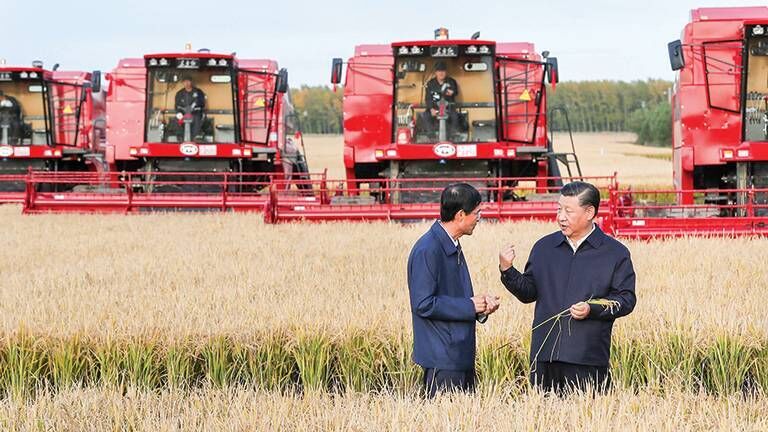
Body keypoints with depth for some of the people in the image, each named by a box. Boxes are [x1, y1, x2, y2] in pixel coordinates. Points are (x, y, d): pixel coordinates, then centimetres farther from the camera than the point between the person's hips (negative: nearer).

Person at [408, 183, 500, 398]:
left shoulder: (453, 247, 14)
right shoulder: (427, 251, -17)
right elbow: (423, 304, -20)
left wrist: (481, 304, 4)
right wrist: (469, 306, -14)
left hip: (462, 355, 10)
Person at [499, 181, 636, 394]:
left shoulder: (615, 253, 4)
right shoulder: (544, 247, 15)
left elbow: (626, 299, 1)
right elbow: (529, 293, 16)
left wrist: (592, 309, -13)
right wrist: (507, 271, 0)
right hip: (544, 355, 3)